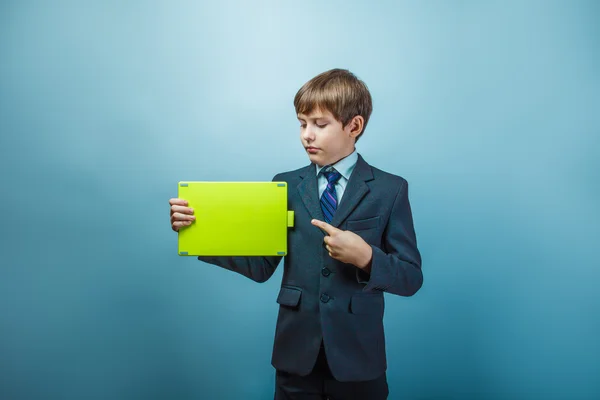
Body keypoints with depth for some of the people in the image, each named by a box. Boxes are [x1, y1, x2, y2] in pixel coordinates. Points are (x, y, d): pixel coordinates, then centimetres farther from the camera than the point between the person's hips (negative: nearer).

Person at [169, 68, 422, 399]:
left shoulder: (390, 189, -4)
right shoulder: (285, 185, 4)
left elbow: (411, 278, -5)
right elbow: (262, 266, -2)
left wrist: (365, 257, -23)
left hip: (358, 358, -1)